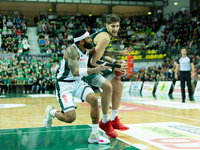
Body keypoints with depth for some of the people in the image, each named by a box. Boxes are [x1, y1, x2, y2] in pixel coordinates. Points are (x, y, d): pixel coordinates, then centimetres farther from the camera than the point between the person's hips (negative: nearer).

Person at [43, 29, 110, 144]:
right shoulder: (72, 51, -24)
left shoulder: (87, 49, 1)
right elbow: (75, 72, -37)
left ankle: (95, 135, -6)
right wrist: (94, 70, -46)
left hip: (78, 82, 7)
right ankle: (51, 112, 18)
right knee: (70, 118, -16)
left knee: (94, 100, -17)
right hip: (64, 84, -7)